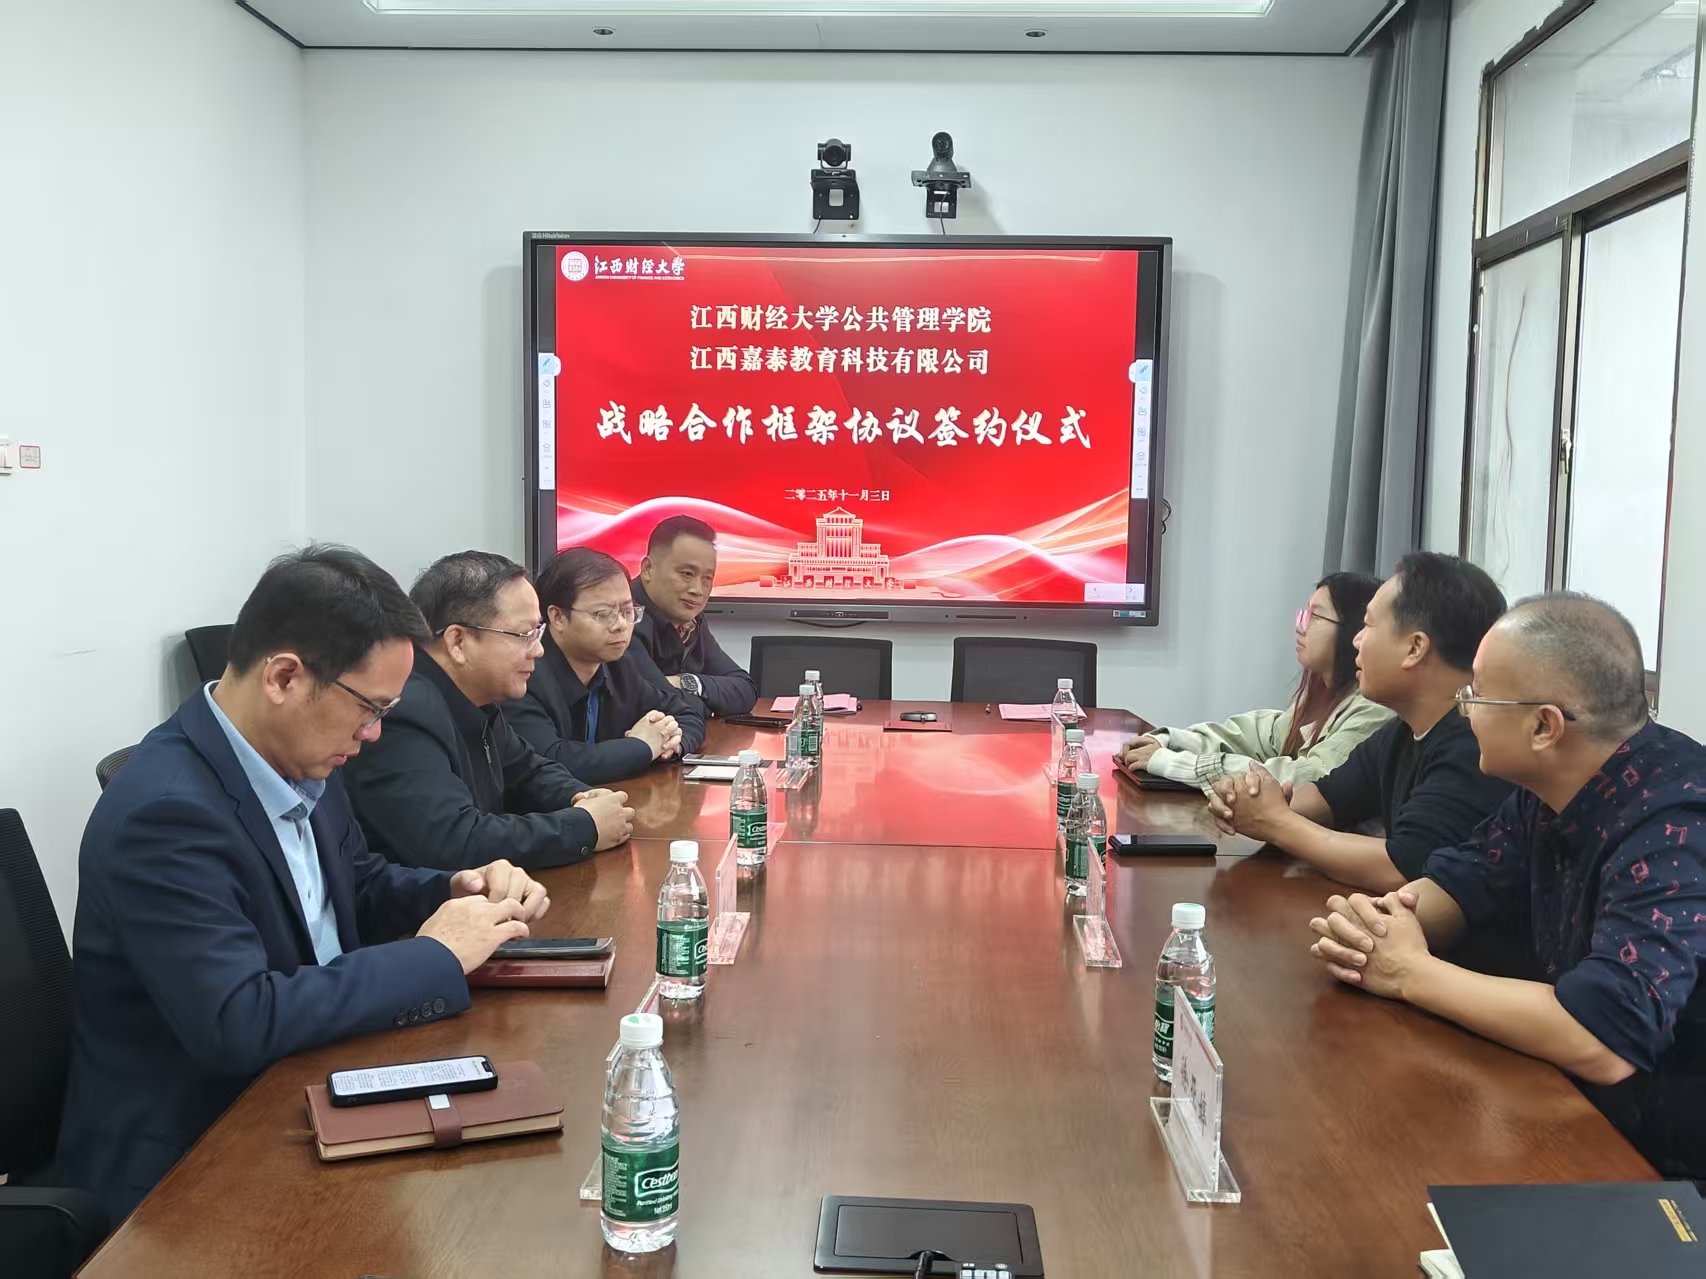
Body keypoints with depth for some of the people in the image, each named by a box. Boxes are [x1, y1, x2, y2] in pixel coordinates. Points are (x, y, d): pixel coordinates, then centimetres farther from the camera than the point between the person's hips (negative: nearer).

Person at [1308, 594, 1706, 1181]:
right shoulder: (1548, 794, -1)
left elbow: (1604, 1040, -36)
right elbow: (1463, 879, 10)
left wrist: (1409, 972, -24)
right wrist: (1374, 923, -13)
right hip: (1583, 1118, 7)